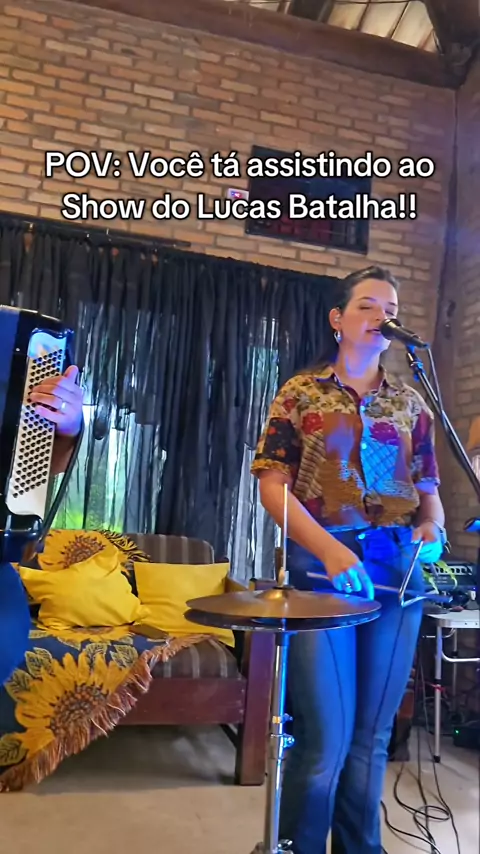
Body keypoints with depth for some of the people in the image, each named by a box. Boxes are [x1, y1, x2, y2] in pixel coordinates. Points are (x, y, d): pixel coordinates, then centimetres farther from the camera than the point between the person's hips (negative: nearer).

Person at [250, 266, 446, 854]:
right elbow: (272, 485, -4)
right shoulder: (300, 393, 3)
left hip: (396, 567, 4)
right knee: (325, 737, -3)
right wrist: (329, 549, -17)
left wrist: (432, 527, -8)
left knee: (372, 734, 13)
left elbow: (427, 486, 15)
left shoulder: (411, 403, 12)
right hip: (319, 563, -3)